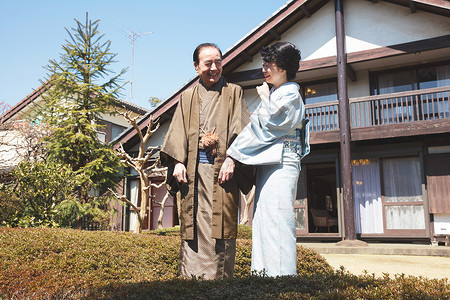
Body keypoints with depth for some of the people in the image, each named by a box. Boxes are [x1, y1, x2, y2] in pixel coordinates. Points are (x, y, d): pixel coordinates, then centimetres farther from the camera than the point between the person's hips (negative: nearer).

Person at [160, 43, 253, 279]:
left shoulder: (233, 93, 12)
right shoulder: (187, 97, 19)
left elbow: (239, 129, 2)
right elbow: (178, 132, 12)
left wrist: (231, 159, -12)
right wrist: (178, 162, -2)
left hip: (221, 169, -2)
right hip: (193, 169, 2)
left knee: (220, 222, -6)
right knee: (193, 222, 0)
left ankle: (218, 276, 1)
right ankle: (190, 276, 5)